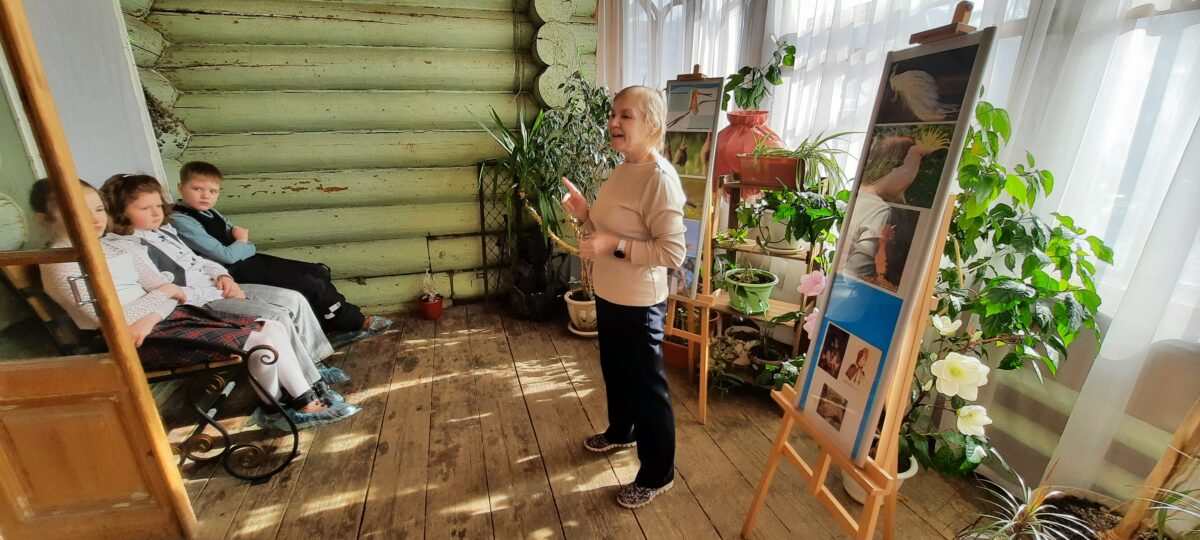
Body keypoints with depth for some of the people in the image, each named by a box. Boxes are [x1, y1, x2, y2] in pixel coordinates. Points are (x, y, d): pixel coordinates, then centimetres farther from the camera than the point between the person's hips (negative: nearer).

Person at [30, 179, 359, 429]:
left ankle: (307, 404, -4)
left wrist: (150, 317, -13)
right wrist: (164, 293, -3)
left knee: (273, 328, -8)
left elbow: (171, 294, 8)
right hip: (140, 342, -7)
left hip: (168, 317, 8)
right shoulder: (61, 265, -7)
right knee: (260, 340, -21)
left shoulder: (120, 248, 15)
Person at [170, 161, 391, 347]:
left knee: (319, 273, 0)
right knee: (311, 286, -16)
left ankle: (338, 326, -1)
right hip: (237, 273, -9)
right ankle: (357, 323, -1)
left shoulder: (209, 212, 11)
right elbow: (225, 255, -20)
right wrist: (242, 241, -2)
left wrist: (240, 237, -5)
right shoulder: (182, 222, -16)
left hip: (247, 259, 9)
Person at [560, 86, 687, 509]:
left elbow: (673, 252, -25)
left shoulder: (659, 177, -21)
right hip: (608, 296, 9)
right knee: (614, 370, 26)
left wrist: (614, 246, -28)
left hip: (639, 304, -9)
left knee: (646, 386, 7)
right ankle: (620, 432, 53)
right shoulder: (621, 171, 7)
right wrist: (583, 213, -1)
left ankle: (657, 475, 29)